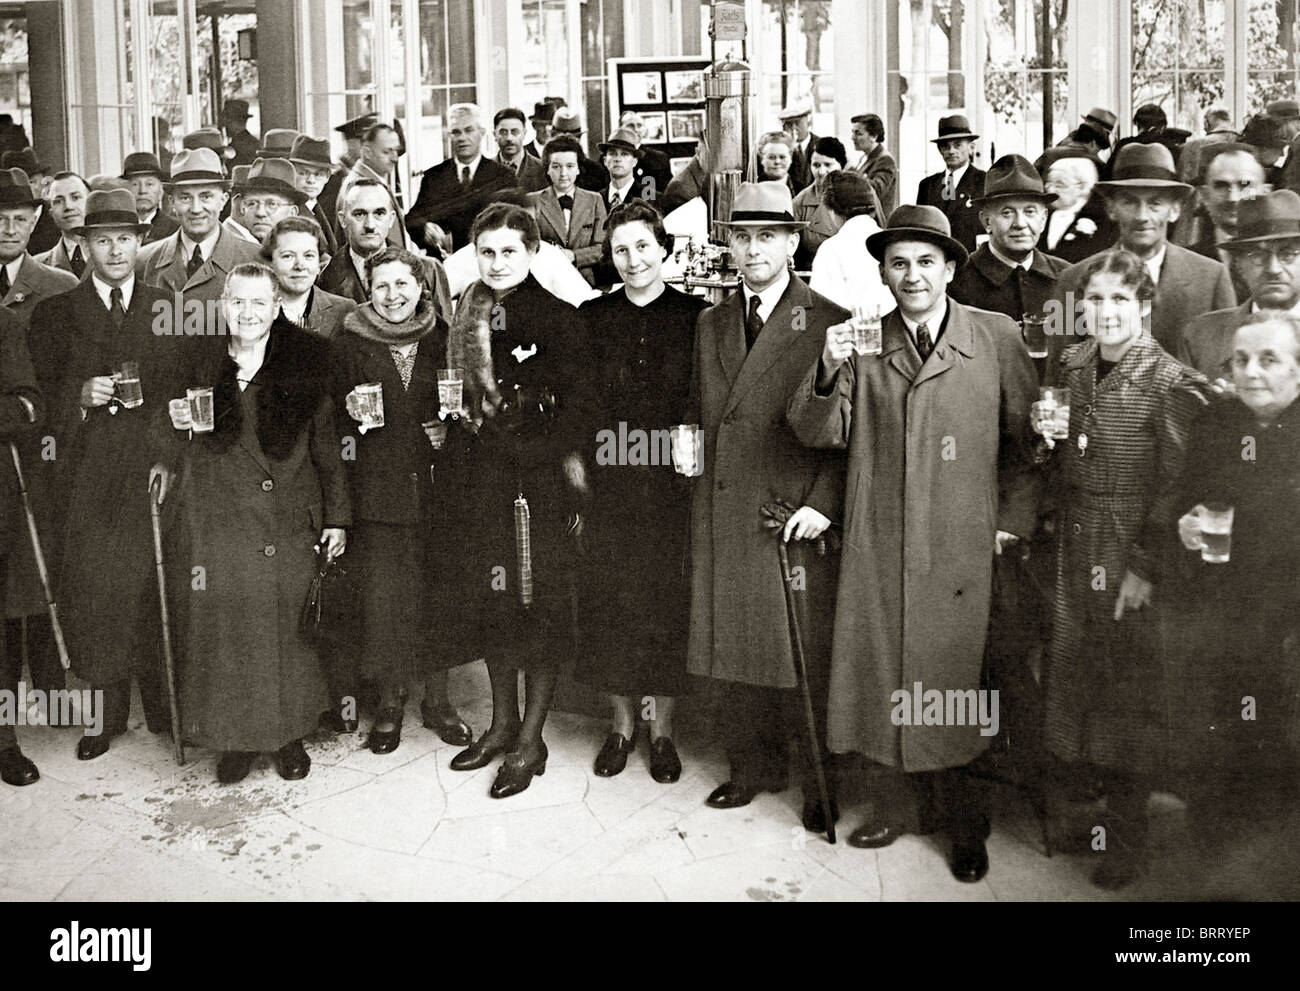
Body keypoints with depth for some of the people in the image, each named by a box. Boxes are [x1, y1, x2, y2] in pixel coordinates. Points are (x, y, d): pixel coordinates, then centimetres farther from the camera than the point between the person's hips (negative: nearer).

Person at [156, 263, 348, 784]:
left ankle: (289, 735, 20)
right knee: (221, 629, 2)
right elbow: (180, 445, 21)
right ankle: (233, 738, 18)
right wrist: (179, 424, 1)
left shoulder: (305, 360, 2)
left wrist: (337, 516, 4)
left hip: (288, 522, -1)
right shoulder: (198, 360, 7)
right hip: (213, 521, 2)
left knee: (287, 628, 2)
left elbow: (327, 445, 4)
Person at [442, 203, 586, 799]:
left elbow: (577, 404, -11)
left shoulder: (556, 314, -8)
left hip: (539, 478, -6)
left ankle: (530, 739, 12)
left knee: (540, 603, 1)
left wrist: (574, 480, -15)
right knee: (489, 600, 12)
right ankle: (502, 722, 27)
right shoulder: (466, 317, 9)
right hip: (483, 479, 6)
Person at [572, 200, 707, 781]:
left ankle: (662, 729, 19)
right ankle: (622, 724, 23)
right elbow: (576, 404, 5)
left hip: (673, 487, -1)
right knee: (609, 605, 6)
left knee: (669, 606, 3)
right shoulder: (592, 318, 7)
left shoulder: (696, 316, 2)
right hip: (608, 487, 2)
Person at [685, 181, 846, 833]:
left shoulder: (829, 322, -3)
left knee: (806, 652, 2)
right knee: (739, 644, 12)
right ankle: (755, 765, 29)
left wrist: (823, 503, -15)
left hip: (797, 513, -5)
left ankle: (819, 782, 17)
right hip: (724, 514, 5)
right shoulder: (711, 323, 15)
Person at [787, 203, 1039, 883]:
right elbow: (820, 434, 0)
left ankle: (962, 825, 23)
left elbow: (1030, 439, 9)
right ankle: (895, 806, 23)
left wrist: (1014, 520, 4)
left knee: (950, 683, 4)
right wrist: (830, 368, -16)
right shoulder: (862, 343, 6)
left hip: (960, 547, -1)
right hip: (878, 547, 1)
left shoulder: (997, 338, 3)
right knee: (880, 674, 5)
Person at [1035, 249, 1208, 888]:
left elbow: (1177, 488, -13)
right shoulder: (1070, 369, 6)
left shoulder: (1173, 386, -13)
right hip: (1075, 557, 5)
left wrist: (1145, 567, -15)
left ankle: (1127, 836, 19)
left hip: (1135, 566, -5)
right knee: (1073, 678, 12)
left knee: (1132, 693, 5)